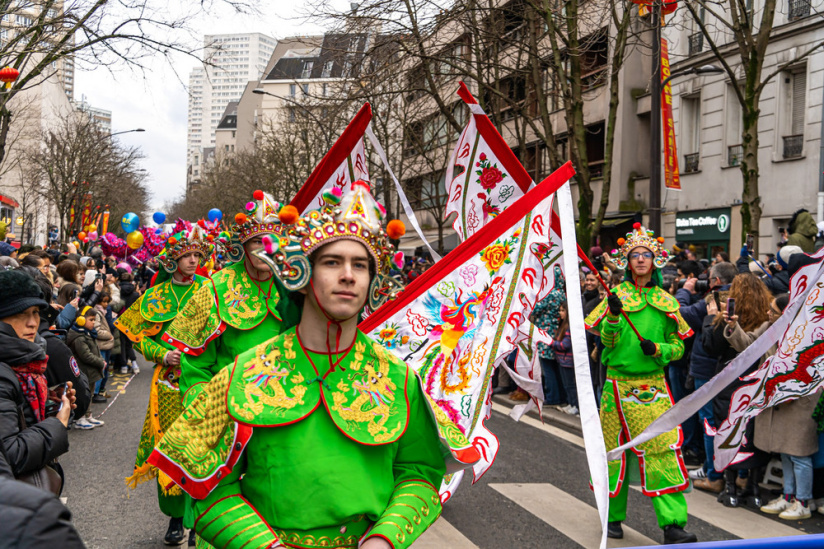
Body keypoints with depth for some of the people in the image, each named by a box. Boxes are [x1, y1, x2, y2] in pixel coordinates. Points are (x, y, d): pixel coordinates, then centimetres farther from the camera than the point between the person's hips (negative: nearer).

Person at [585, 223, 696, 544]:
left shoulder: (666, 302, 7)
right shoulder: (616, 296, 2)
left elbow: (678, 346, 9)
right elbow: (607, 342, -5)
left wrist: (657, 349, -11)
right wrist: (613, 316, -22)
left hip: (653, 385, 1)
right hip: (619, 384, -1)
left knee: (663, 451, -8)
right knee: (615, 449, 7)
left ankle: (673, 524, -4)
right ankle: (614, 516, 24)